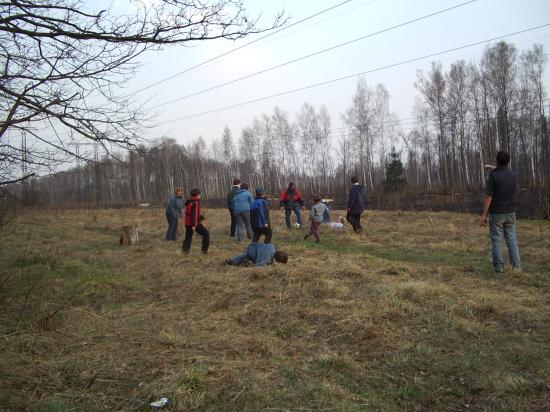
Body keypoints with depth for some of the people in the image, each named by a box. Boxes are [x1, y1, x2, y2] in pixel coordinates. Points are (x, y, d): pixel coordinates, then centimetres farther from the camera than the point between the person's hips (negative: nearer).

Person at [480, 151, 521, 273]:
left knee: (497, 240, 3)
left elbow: (488, 197, -16)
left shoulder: (492, 176, -15)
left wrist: (483, 215, -10)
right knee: (512, 239, 10)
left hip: (496, 214, -4)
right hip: (510, 213, 4)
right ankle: (516, 265, 8)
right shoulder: (513, 176, 3)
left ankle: (499, 266, 4)